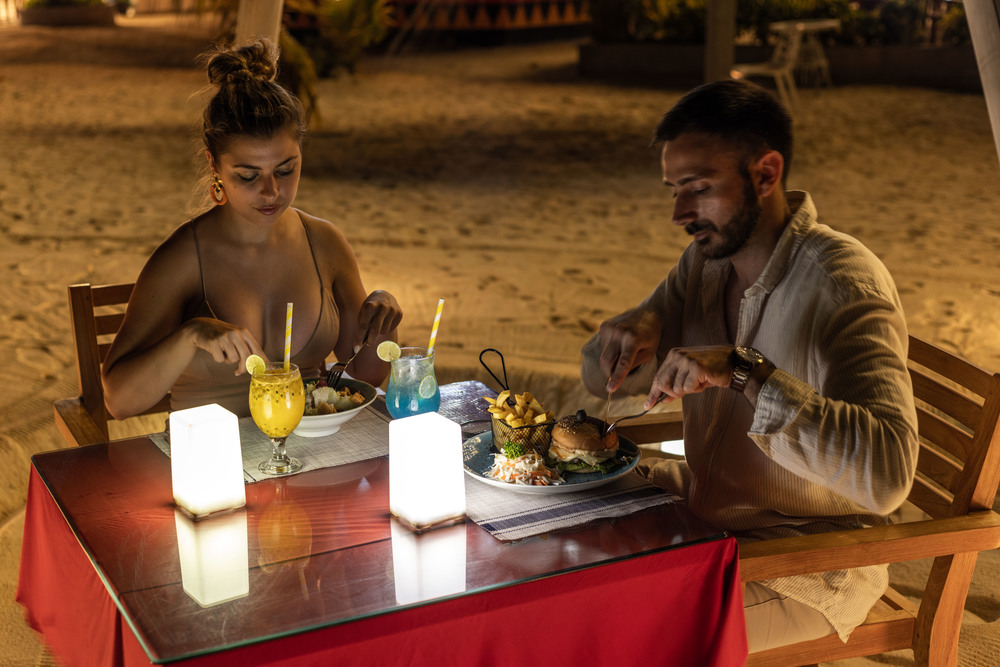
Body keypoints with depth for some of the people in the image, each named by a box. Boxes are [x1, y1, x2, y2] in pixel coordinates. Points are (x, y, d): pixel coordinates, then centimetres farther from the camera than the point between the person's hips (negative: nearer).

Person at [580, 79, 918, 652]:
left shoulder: (845, 286, -25)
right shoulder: (706, 259, 0)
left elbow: (887, 474, -38)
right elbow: (601, 377, 7)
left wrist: (745, 372, -42)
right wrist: (635, 329, -16)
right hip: (705, 503, 8)